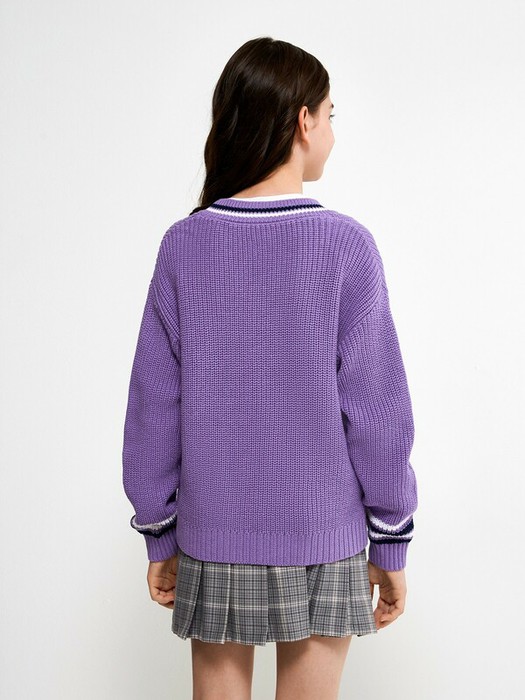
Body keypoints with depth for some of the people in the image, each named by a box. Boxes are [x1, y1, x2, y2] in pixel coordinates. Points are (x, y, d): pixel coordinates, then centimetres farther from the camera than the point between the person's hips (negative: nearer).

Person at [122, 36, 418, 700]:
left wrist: (158, 535, 9)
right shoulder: (345, 245, -11)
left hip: (211, 542, 2)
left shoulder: (184, 245, -4)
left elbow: (155, 406, -1)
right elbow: (376, 408, -9)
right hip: (321, 543, -2)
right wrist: (390, 544, 2)